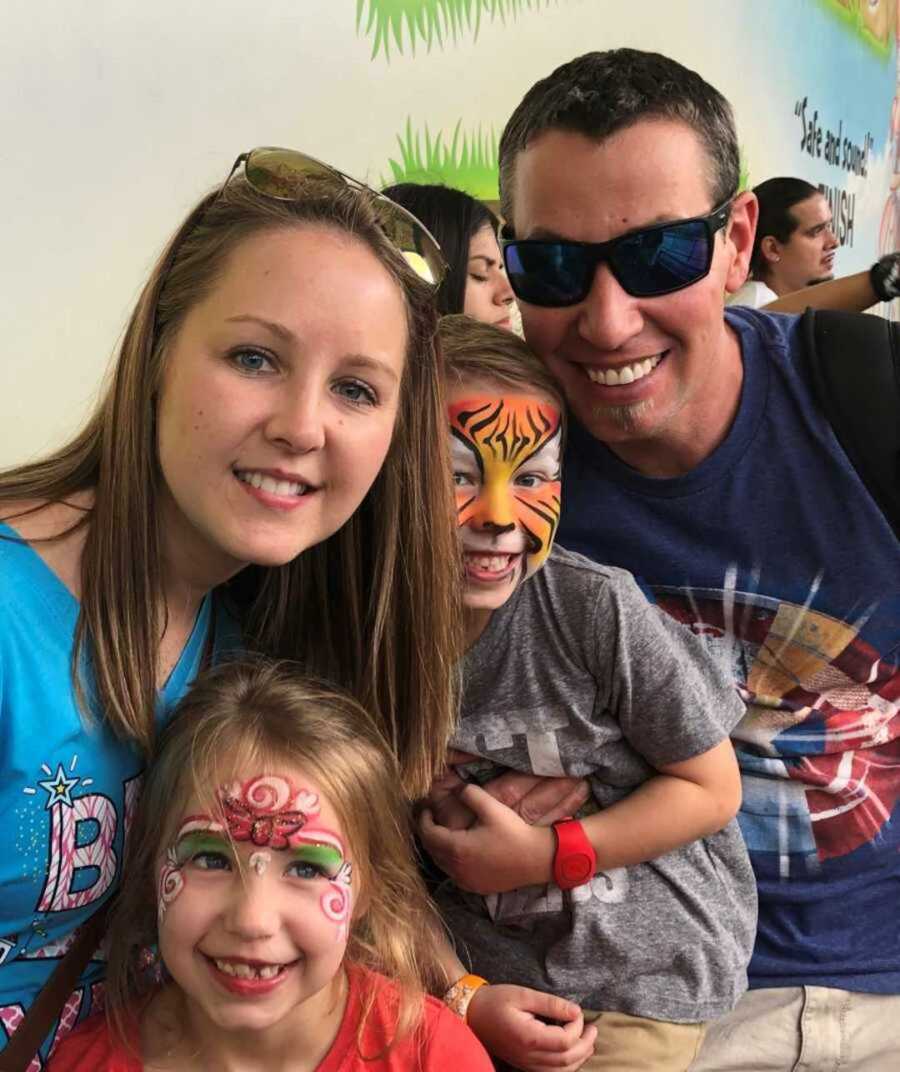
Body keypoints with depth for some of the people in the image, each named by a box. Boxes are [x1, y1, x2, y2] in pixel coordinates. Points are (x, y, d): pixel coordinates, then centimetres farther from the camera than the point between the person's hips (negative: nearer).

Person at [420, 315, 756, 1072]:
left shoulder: (596, 608, -19)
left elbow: (711, 788, -8)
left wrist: (545, 857, -15)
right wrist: (467, 1001, -11)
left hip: (642, 978, -2)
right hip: (475, 978, 3)